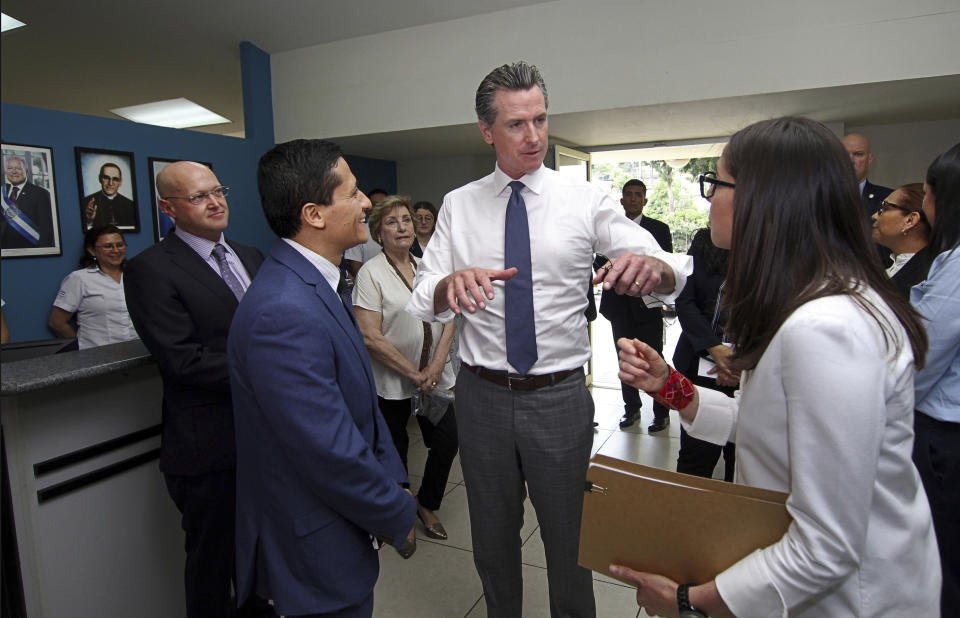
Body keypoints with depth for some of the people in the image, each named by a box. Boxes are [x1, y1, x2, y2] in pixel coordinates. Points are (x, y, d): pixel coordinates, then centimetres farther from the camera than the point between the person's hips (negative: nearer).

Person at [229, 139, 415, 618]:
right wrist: (398, 514, -12)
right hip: (317, 548, -9)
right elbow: (332, 455, -28)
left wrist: (391, 483, 3)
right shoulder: (283, 313, -31)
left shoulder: (323, 282, 1)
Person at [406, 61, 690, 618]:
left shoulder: (587, 200, -4)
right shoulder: (459, 205, 0)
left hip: (560, 398, -1)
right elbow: (424, 302, -7)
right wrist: (452, 283, -31)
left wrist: (651, 266, -36)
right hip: (483, 394, 2)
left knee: (567, 537, 16)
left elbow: (672, 274, -11)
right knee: (493, 537, 20)